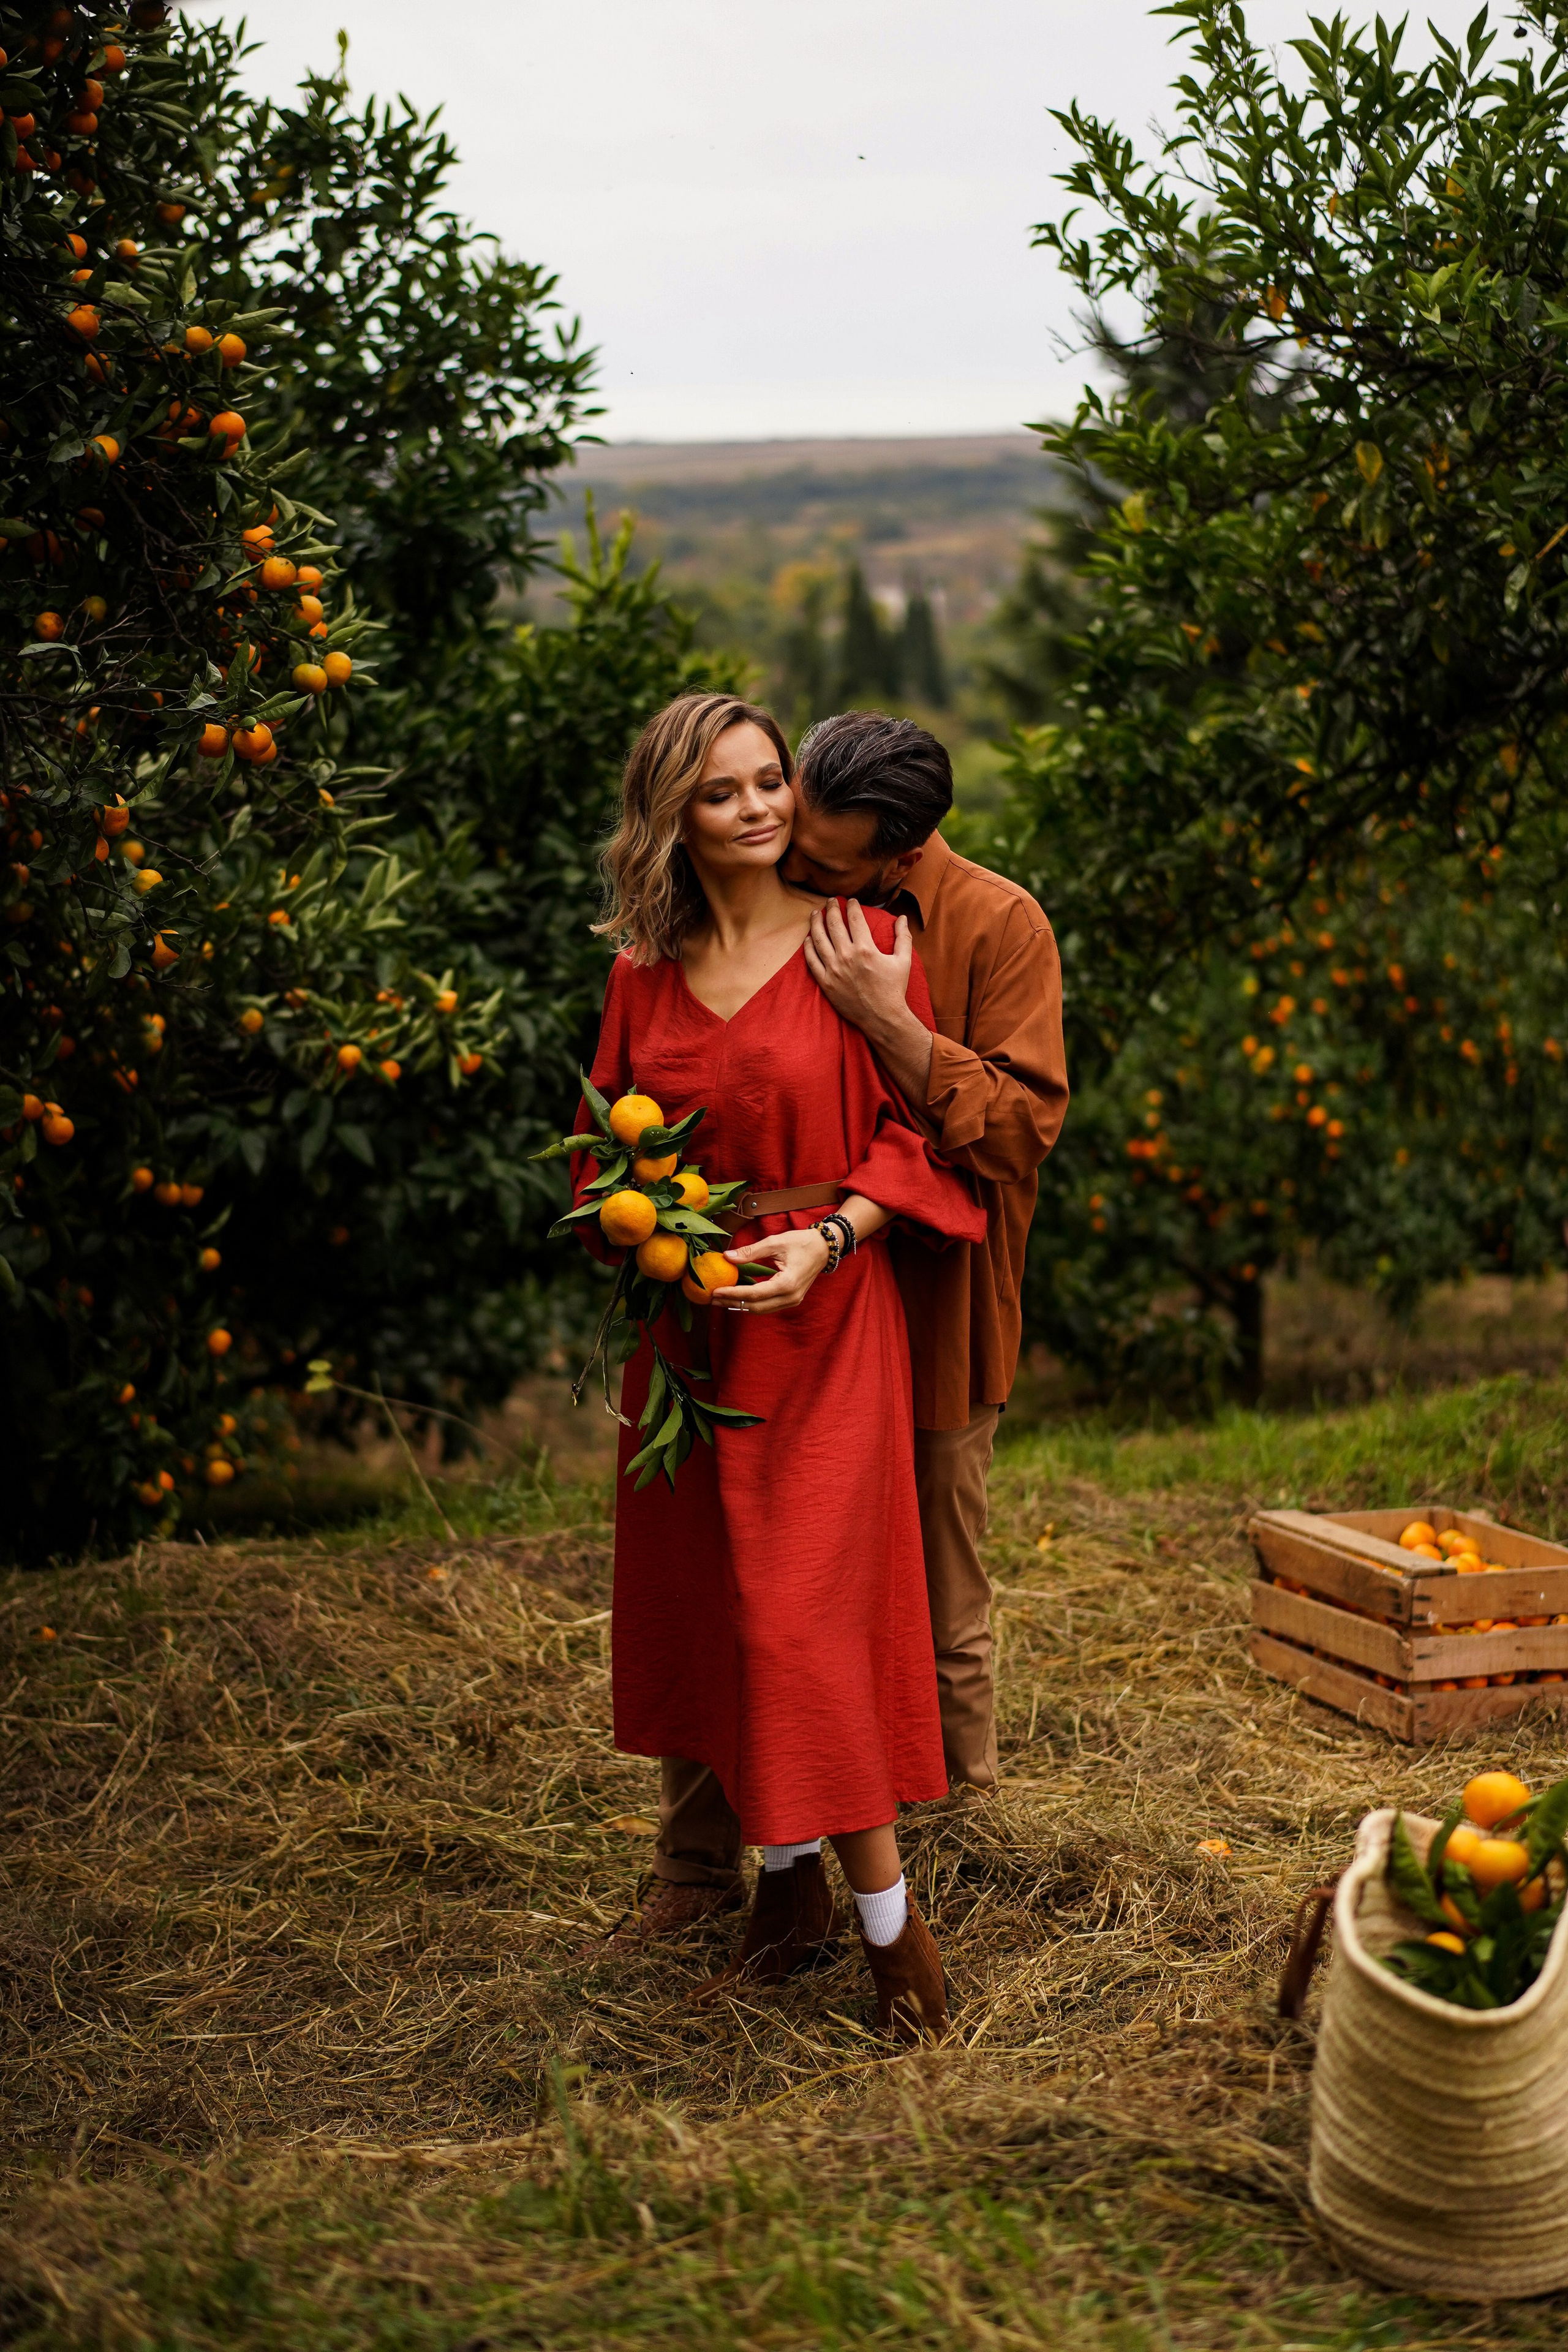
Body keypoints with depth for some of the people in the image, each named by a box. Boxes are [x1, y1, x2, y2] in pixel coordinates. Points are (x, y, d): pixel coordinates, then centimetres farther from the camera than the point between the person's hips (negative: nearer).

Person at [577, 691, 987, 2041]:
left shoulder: (859, 939, -5)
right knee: (705, 1601, 8)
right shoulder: (646, 966, 7)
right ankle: (788, 1891, 23)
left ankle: (892, 1918, 5)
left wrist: (827, 1238, -17)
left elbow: (912, 1130, -3)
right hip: (682, 1313, 5)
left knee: (804, 1611, -8)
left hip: (821, 1313, -5)